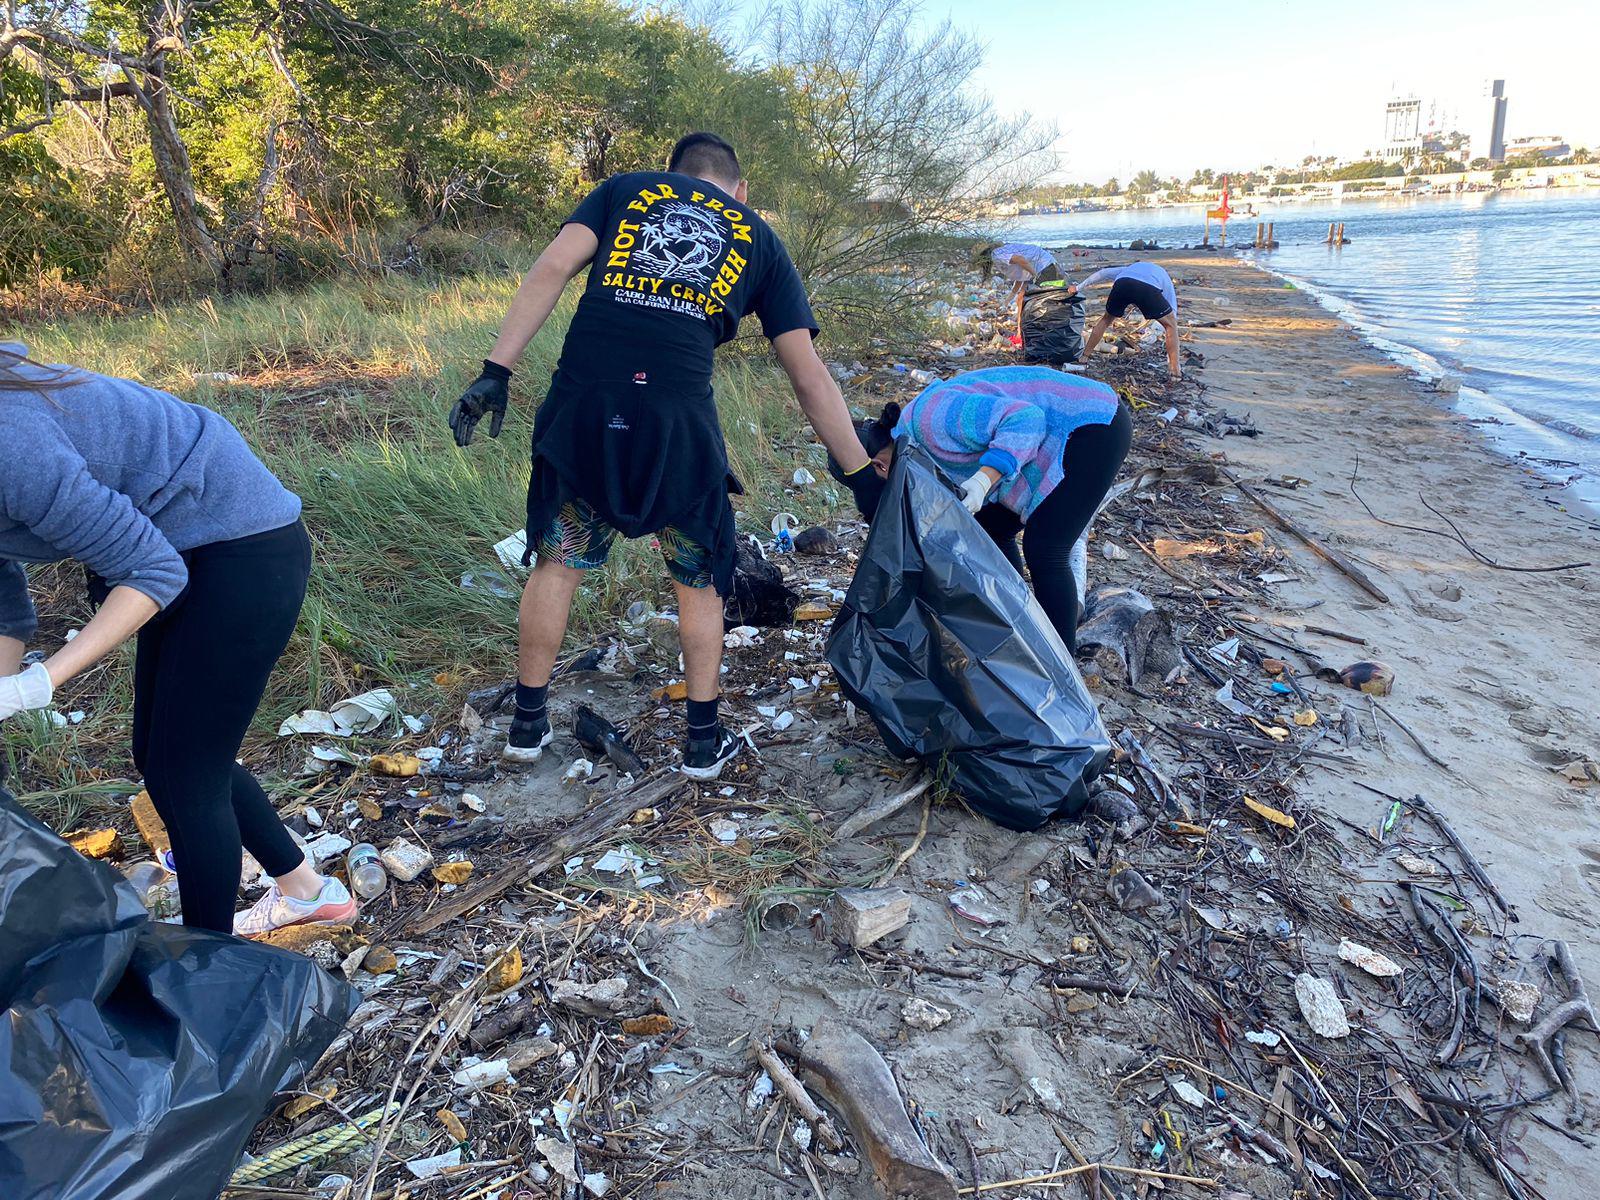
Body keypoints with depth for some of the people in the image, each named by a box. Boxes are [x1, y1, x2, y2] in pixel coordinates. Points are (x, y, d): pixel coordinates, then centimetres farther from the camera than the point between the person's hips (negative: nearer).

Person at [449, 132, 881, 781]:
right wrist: (861, 474, 20)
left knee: (558, 561, 19)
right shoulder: (759, 240, 20)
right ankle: (703, 739, 24)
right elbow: (809, 374, 15)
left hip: (582, 403, 1)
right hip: (679, 419, -1)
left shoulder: (627, 188, 21)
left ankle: (528, 723, 31)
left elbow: (551, 269, 4)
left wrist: (496, 371, 0)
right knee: (699, 579, 19)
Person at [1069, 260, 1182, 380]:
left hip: (1121, 284, 2)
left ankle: (1083, 358, 33)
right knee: (1170, 324, 19)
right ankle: (1175, 371, 14)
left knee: (1106, 319, 31)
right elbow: (1173, 315, 35)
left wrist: (1079, 287, 35)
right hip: (1148, 288, -2)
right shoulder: (1166, 280, 38)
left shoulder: (1131, 267, 45)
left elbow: (1103, 272, 32)